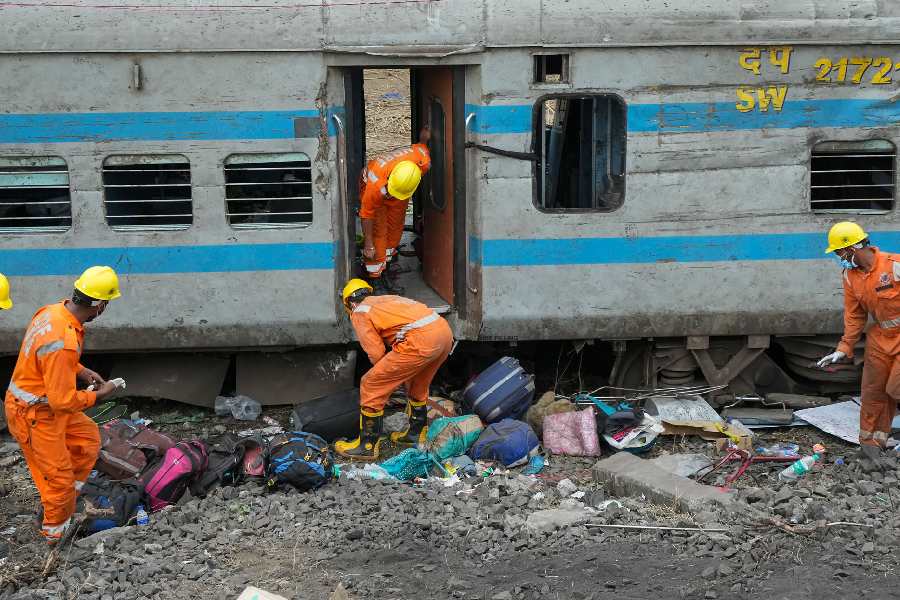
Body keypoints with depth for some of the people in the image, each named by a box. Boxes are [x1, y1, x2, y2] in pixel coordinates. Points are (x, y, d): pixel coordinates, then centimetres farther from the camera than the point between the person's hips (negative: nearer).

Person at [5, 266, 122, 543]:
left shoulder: (54, 310, -6)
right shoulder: (63, 342, -36)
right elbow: (63, 400, -29)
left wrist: (81, 371, 7)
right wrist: (99, 395, -14)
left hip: (48, 403, 9)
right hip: (35, 416, -9)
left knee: (88, 438, 22)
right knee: (58, 476, 7)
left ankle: (63, 501, 36)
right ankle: (55, 531, 29)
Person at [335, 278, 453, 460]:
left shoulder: (359, 312, 12)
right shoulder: (386, 299, 34)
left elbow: (376, 353, 4)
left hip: (421, 340, -8)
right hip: (445, 331, 8)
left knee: (371, 386, 5)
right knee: (417, 386, 32)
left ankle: (367, 445, 11)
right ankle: (417, 433, 44)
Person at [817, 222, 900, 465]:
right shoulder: (850, 276, 0)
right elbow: (854, 315, 6)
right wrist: (843, 349, 1)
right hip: (880, 337, 6)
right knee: (874, 390, 6)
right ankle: (871, 441, 17)